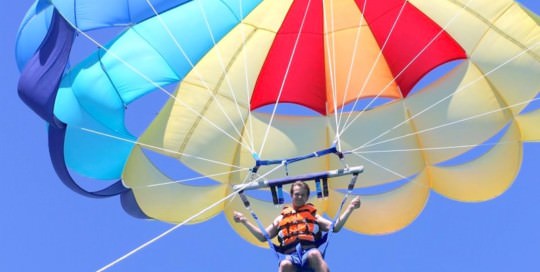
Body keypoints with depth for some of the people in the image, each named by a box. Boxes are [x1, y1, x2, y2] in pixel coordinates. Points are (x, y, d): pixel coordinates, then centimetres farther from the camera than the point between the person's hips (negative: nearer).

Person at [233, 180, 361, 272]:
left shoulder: (312, 214, 29)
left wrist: (350, 208, 11)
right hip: (290, 254, 0)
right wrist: (244, 221, 24)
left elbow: (335, 227, 18)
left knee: (315, 255, -40)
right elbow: (263, 236, 30)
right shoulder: (282, 217, 31)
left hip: (309, 250, 0)